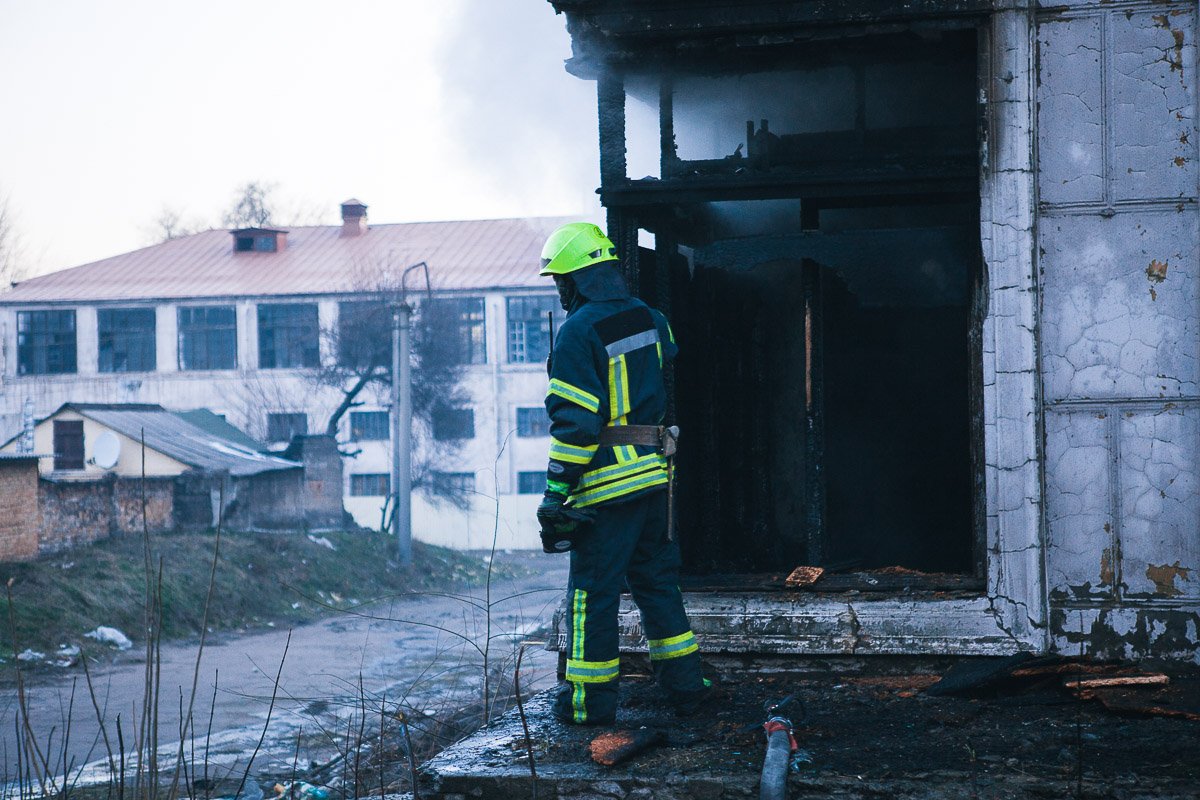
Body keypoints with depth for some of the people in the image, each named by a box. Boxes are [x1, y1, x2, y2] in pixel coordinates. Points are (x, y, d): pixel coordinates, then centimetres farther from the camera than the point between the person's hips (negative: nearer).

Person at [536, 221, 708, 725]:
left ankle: (590, 698, 10)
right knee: (656, 578, 19)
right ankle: (684, 684, 24)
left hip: (605, 483, -7)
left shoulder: (579, 333, -15)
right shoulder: (652, 320, 8)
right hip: (654, 475, 7)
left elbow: (575, 421, -18)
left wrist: (556, 490, -13)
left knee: (593, 589, 3)